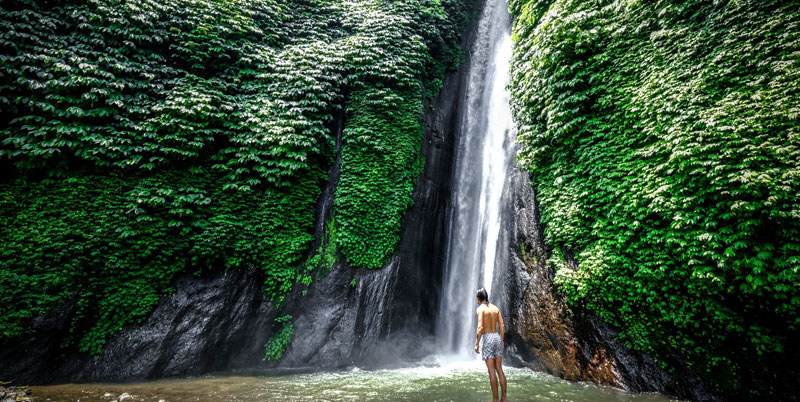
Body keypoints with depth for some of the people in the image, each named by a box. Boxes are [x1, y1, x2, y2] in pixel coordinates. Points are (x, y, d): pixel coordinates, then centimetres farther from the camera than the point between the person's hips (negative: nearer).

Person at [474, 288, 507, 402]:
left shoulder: (480, 308, -10)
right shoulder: (495, 308, 10)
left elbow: (480, 327, -18)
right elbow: (502, 326, 10)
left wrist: (476, 344, -14)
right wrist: (501, 340, 22)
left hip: (486, 339, -6)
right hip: (497, 338, 6)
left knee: (492, 371, -2)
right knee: (499, 369, 10)